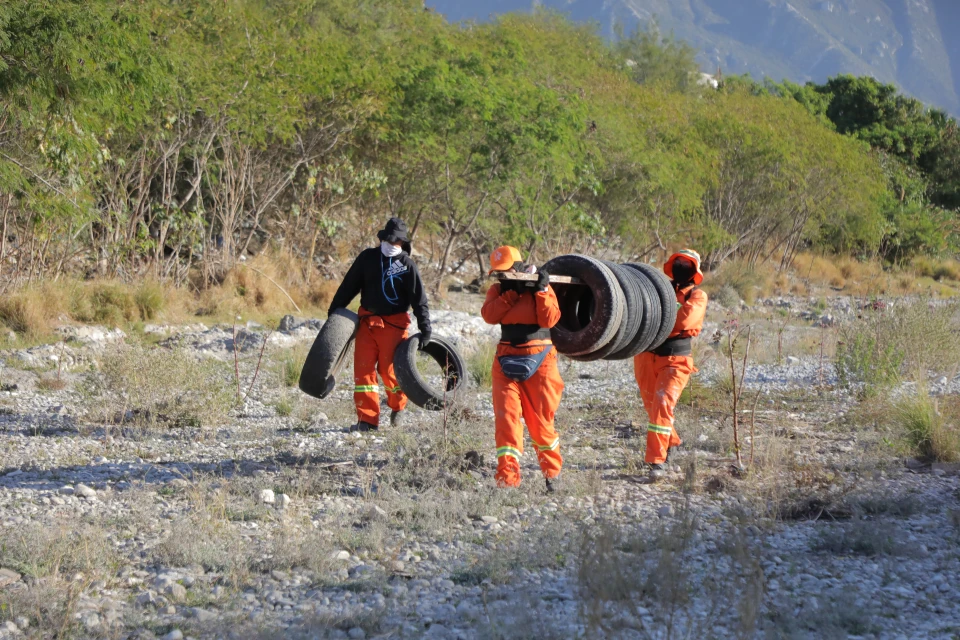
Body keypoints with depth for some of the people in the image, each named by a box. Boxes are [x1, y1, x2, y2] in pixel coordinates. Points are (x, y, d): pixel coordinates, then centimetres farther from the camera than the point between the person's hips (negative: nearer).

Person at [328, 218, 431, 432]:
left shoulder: (407, 265, -1)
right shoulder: (367, 258, 5)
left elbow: (419, 299, -2)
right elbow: (349, 286, 11)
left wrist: (425, 329, -8)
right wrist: (334, 310, 9)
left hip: (394, 324, -3)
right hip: (367, 321, 3)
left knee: (389, 368, -5)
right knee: (363, 368, -4)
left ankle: (398, 405, 25)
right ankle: (367, 418, -1)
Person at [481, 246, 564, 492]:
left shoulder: (541, 288, 1)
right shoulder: (498, 290, 8)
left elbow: (549, 320, -13)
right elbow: (489, 315, -10)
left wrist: (542, 290, -17)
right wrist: (511, 294, -16)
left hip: (538, 360, -2)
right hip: (506, 361, 2)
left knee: (540, 421, 2)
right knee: (506, 417, -11)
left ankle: (552, 473, 23)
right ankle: (507, 478, -15)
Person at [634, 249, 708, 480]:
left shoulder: (697, 296, 0)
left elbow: (684, 320, -18)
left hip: (674, 361, -4)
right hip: (646, 357, 4)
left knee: (663, 405, -17)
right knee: (653, 406, 13)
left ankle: (657, 460, -16)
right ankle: (671, 441, 39)